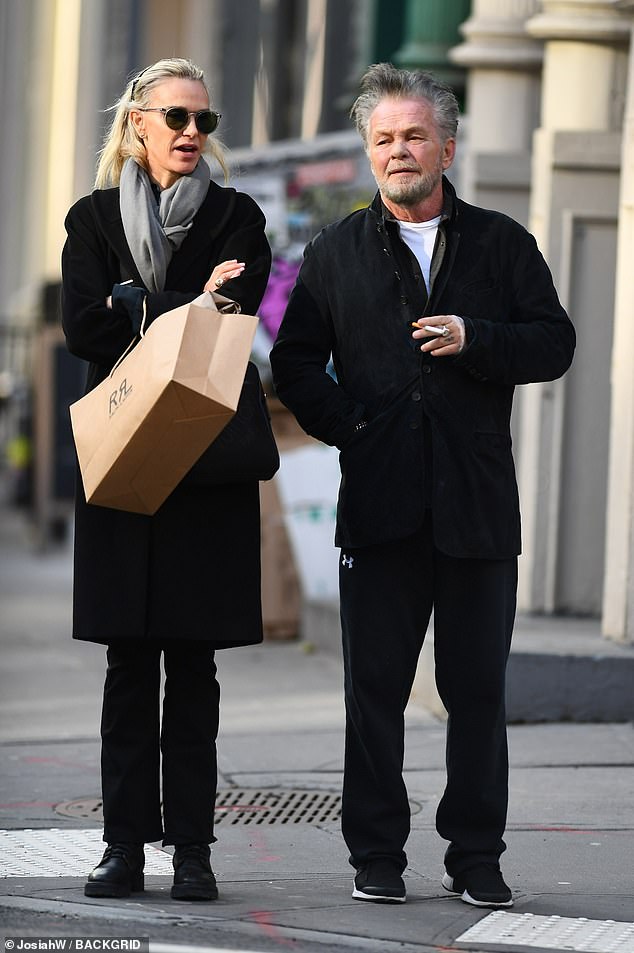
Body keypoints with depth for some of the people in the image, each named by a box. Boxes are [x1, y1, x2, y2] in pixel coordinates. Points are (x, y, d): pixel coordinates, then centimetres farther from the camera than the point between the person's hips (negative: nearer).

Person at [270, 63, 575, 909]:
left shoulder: (501, 244, 10)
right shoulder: (337, 252, 12)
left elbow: (554, 344, 3)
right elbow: (294, 360, 11)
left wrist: (475, 338, -12)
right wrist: (345, 424, -4)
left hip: (479, 505, 0)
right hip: (380, 504, 0)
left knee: (477, 689, 2)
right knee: (375, 688, 1)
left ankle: (476, 855, 11)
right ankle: (376, 855, 8)